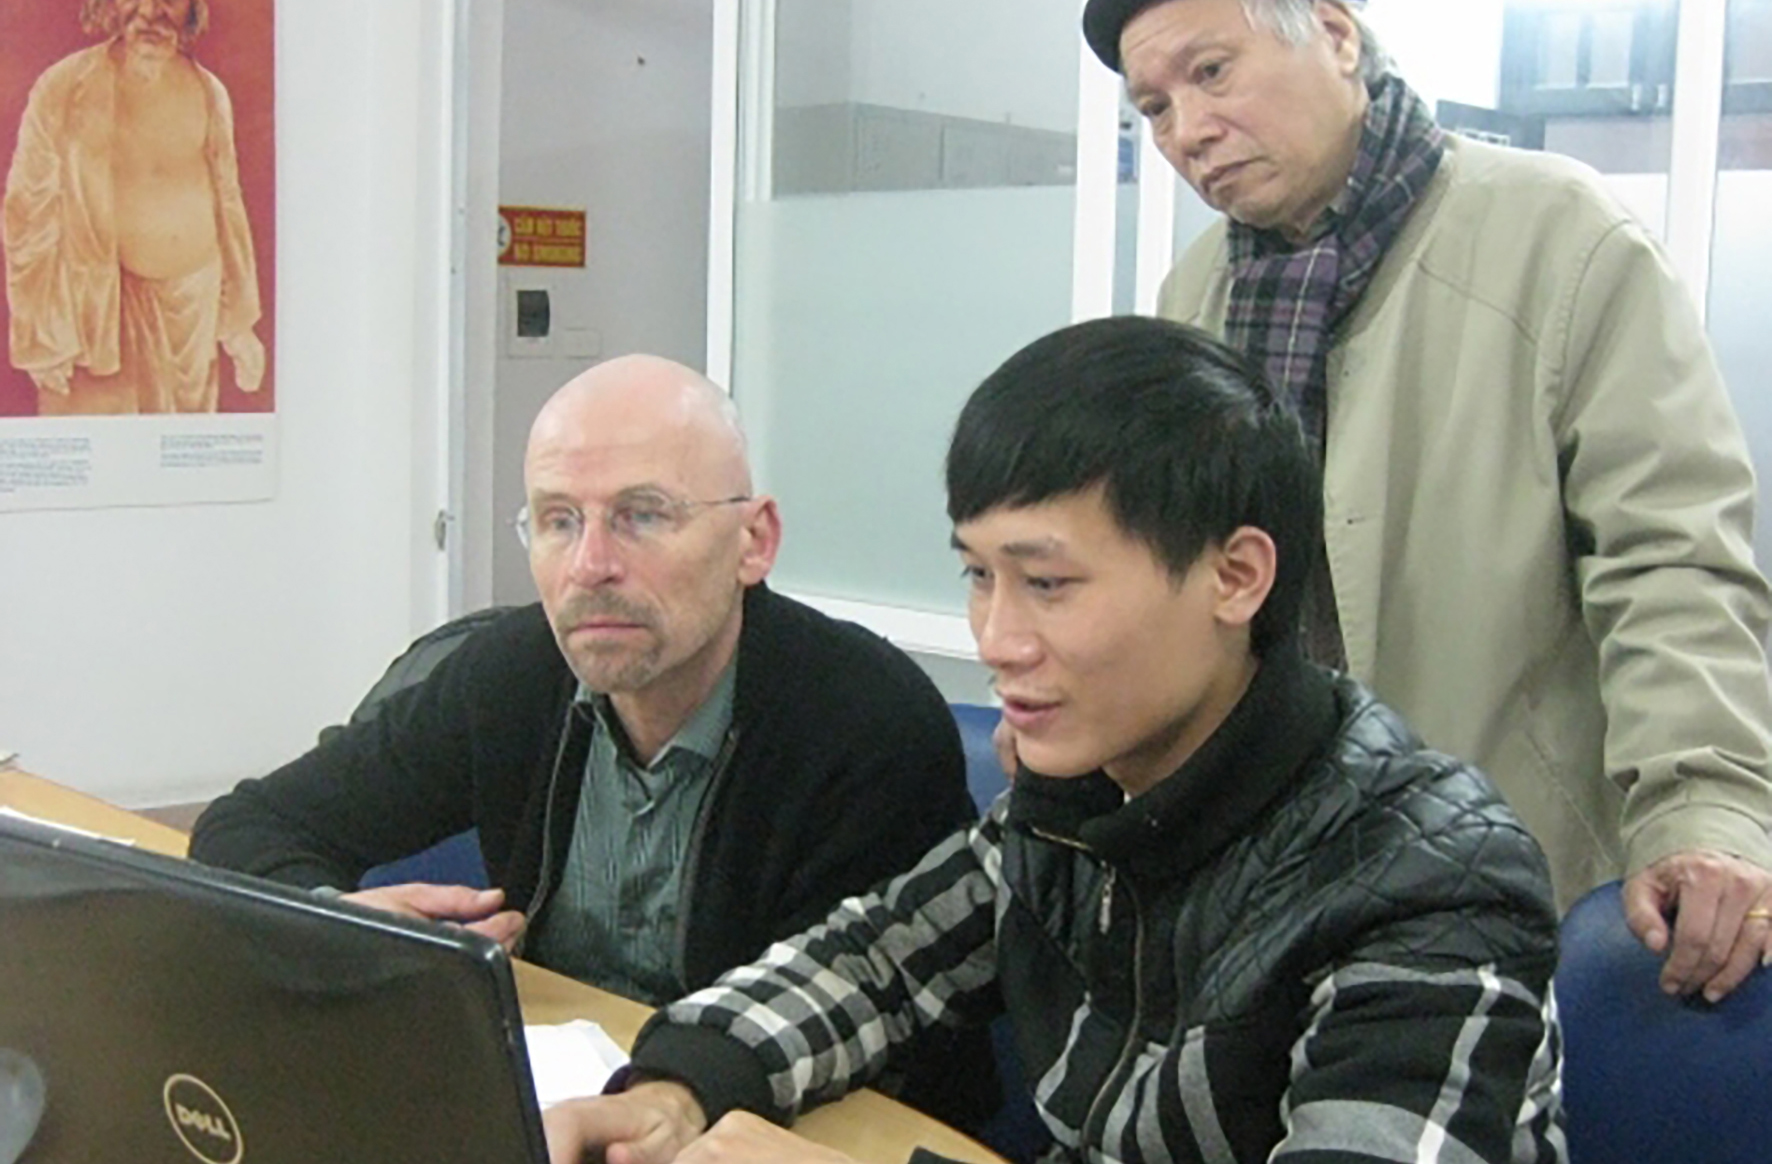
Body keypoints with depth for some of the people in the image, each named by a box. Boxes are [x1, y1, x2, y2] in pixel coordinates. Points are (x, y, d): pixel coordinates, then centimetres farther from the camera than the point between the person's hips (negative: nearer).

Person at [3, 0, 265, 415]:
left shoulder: (209, 92, 6)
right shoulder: (63, 89, -7)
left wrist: (239, 324, 15)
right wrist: (43, 339, -8)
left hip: (196, 305, 4)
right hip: (104, 310, -4)